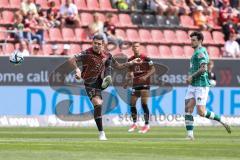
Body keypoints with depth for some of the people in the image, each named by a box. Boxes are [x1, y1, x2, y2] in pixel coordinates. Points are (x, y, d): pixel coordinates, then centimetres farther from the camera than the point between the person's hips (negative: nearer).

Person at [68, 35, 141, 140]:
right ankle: (101, 133, -8)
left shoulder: (106, 55, 1)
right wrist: (77, 69, -42)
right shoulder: (87, 54, -15)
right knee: (98, 104, -17)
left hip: (101, 80, 3)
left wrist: (131, 63, 4)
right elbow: (71, 60, -25)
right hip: (91, 83, -3)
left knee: (108, 59, -13)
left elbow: (118, 66, 15)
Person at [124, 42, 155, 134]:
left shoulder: (145, 58, -7)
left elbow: (153, 69, -8)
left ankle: (147, 125, -7)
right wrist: (127, 82, 9)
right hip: (135, 84, 6)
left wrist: (146, 76, -21)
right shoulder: (131, 60, 9)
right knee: (132, 104, 4)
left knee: (144, 103, -11)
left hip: (144, 84, -6)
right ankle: (134, 124, 20)